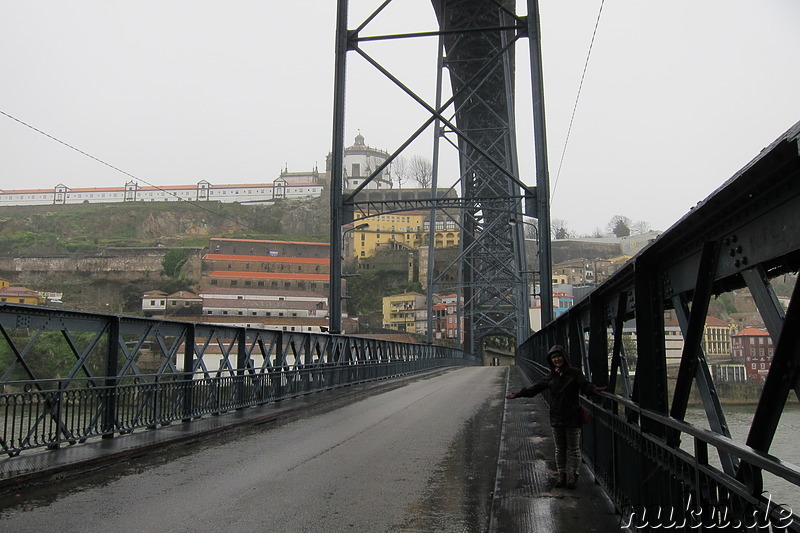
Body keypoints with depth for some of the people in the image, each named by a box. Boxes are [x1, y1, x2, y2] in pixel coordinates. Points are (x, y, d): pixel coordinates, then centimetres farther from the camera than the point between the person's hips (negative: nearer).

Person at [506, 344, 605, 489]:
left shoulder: (575, 373, -4)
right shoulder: (551, 376, 9)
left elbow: (585, 384, -17)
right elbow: (536, 388, 13)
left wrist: (594, 389, -38)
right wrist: (519, 394, 10)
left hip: (572, 417, -4)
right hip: (556, 417, 4)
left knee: (573, 448, 4)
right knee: (560, 448, 11)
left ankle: (572, 475, 14)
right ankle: (562, 473, 21)